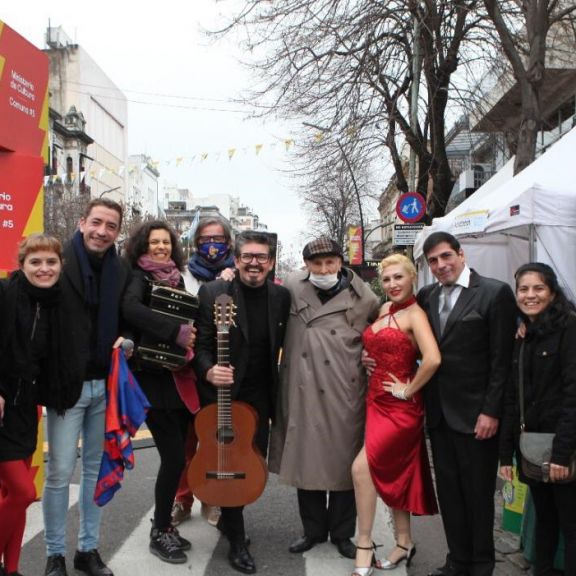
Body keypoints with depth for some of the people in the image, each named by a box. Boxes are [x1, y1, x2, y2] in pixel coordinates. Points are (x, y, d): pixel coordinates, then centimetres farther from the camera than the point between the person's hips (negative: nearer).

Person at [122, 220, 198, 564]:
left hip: (181, 377, 6)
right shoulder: (139, 277, -6)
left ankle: (164, 524, 27)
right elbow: (131, 308, -28)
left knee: (177, 455, 11)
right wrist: (177, 331, -31)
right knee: (175, 457, -7)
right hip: (153, 378, -6)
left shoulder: (176, 279, 13)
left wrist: (192, 336, -3)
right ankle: (161, 533, 10)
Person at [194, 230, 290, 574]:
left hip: (259, 396, 4)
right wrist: (208, 371, -26)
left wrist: (279, 390, 4)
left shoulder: (282, 296, 1)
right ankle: (237, 541, 18)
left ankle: (229, 517, 40)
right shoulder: (212, 293, -9)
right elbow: (201, 345, -9)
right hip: (222, 394, -4)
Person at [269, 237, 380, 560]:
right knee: (305, 460, 10)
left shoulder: (363, 297, -2)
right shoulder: (292, 288, 1)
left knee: (344, 462, 7)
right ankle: (313, 530, 28)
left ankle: (342, 533, 26)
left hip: (345, 395, -1)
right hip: (303, 393, 2)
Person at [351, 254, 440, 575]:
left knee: (361, 467, -14)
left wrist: (408, 389, -17)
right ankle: (404, 542, 29)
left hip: (400, 406, -8)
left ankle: (364, 548, 0)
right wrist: (368, 358, 7)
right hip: (378, 401, 8)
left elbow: (433, 359, -29)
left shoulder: (415, 314, -14)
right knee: (392, 473, 15)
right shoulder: (383, 310, 9)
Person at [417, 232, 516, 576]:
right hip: (439, 412, 5)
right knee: (449, 491, 13)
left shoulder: (495, 293, -9)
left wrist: (491, 411, -13)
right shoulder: (427, 296, 8)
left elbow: (502, 358, -11)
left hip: (475, 413, -5)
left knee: (478, 493, 8)